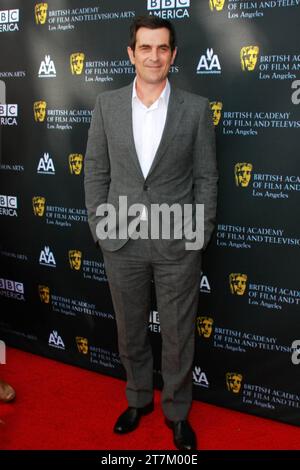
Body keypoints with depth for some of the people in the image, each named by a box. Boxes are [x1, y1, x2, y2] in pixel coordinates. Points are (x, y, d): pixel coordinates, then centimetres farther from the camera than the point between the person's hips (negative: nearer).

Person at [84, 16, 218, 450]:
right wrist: (100, 227, 0)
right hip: (121, 242, 2)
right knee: (130, 332, 17)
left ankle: (177, 411, 32)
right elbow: (96, 171, 5)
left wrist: (200, 234, -4)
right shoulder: (107, 105, 1)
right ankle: (138, 399, 40)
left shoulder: (196, 108, -4)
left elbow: (206, 177, 0)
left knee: (178, 336, 10)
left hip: (178, 244, -1)